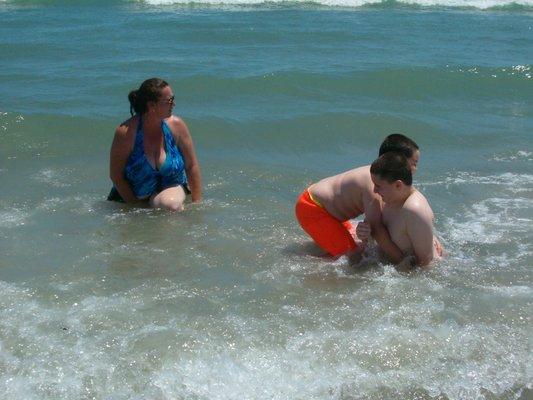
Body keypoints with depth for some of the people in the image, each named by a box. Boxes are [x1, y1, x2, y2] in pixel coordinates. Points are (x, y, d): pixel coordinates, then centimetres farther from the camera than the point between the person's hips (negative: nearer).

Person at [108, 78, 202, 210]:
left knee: (170, 204, -30)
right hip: (133, 193, 0)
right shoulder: (125, 132, -20)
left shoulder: (176, 125, -12)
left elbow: (192, 166, -4)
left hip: (170, 186, 0)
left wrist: (197, 203, -8)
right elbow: (116, 175, -13)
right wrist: (135, 205, -16)